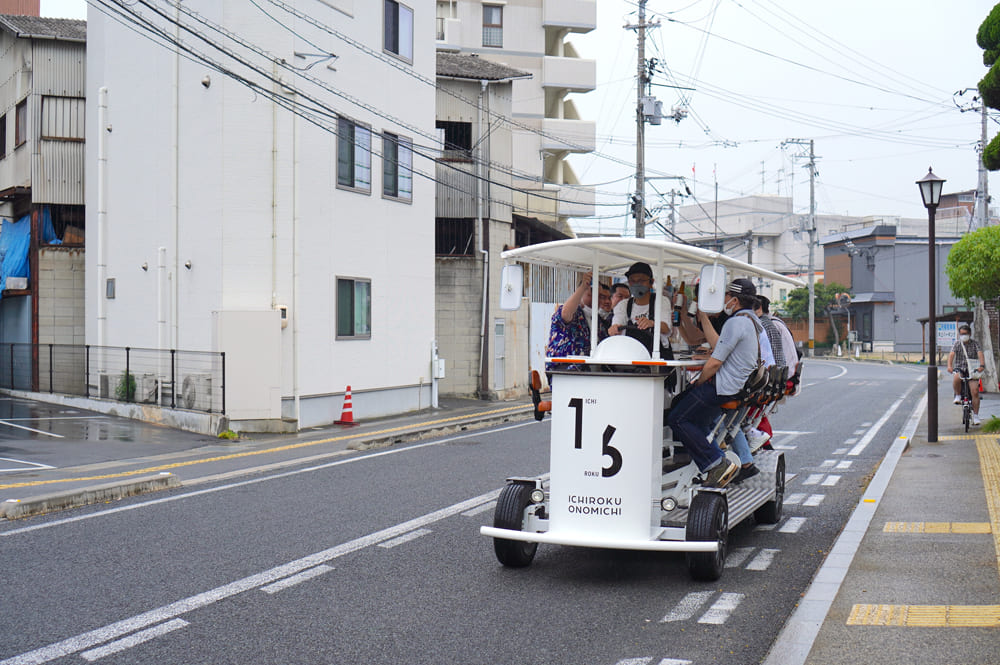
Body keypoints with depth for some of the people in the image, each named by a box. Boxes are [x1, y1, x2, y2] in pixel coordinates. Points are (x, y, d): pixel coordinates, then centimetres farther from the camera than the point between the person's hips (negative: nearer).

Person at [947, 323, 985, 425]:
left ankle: (975, 417, -6)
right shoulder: (957, 344, 5)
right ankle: (958, 395, -8)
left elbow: (980, 354, -11)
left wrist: (981, 365, -30)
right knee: (956, 378, -37)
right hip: (959, 368, 0)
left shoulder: (974, 343, 5)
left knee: (975, 391, -15)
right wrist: (949, 366, -29)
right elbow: (952, 354, -10)